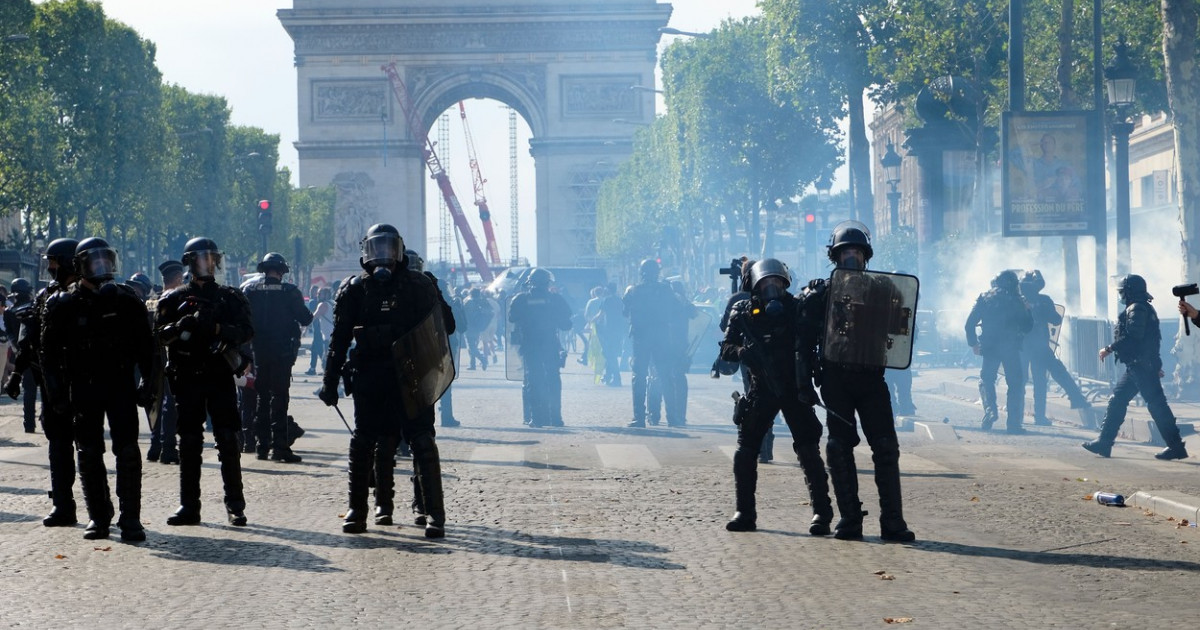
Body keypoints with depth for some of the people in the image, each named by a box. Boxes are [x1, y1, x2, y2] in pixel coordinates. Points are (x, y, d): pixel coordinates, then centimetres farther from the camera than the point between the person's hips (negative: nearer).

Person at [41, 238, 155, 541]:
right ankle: (98, 516, 15)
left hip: (121, 385, -1)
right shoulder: (64, 305, 2)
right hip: (83, 388, 1)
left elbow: (146, 346, 8)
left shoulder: (126, 300, 4)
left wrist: (149, 384, 1)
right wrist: (57, 393, -1)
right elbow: (49, 353, 5)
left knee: (127, 451, -8)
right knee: (89, 453, 5)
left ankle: (130, 518, -4)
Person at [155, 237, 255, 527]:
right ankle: (189, 507, 9)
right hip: (187, 379, 1)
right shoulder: (174, 299, 9)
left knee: (228, 441, -4)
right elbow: (159, 334, 2)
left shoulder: (230, 297, 10)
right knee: (189, 443, 4)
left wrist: (217, 328, -17)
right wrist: (181, 325, -18)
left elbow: (247, 331, 0)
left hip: (220, 376, -1)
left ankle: (235, 506, -1)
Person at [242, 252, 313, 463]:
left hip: (258, 351, 3)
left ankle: (262, 445, 14)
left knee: (262, 398, 13)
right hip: (282, 352, -3)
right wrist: (317, 313, 14)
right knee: (279, 398, -1)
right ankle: (279, 447, -6)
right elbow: (304, 319, -5)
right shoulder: (289, 291, -9)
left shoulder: (249, 290, 0)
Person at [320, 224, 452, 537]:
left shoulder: (419, 285, 5)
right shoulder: (354, 289, 6)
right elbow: (339, 339, 8)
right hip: (370, 379, 1)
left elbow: (443, 326, 8)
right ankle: (356, 510, 15)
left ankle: (434, 513, -7)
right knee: (364, 443, 5)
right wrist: (330, 382, 2)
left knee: (422, 442, -7)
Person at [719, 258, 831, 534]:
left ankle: (821, 513, -4)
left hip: (794, 389, -2)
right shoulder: (743, 312, 3)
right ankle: (745, 512, 10)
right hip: (761, 389, 2)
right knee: (746, 450, 0)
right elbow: (726, 348, 3)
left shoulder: (796, 309, -1)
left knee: (808, 450, -8)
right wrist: (743, 351, -19)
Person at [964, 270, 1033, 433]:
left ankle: (990, 408, -9)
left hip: (989, 346, 1)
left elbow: (970, 324, 2)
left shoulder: (984, 298, 6)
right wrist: (1027, 311, 22)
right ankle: (1014, 423, 2)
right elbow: (1028, 326, 5)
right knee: (1015, 383, 7)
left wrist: (973, 343, 11)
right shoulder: (1017, 300, 2)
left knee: (986, 379, 17)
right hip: (1011, 347, -1)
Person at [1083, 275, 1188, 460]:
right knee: (1117, 399, 11)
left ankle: (1176, 446, -7)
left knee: (1156, 404, -9)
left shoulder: (1137, 309, -13)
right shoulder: (1143, 308, 19)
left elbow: (1132, 337, -24)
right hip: (1136, 366, 11)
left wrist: (1110, 349, -17)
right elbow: (1148, 338, 23)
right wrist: (1155, 365, 26)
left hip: (1141, 366, -11)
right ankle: (1104, 442, 13)